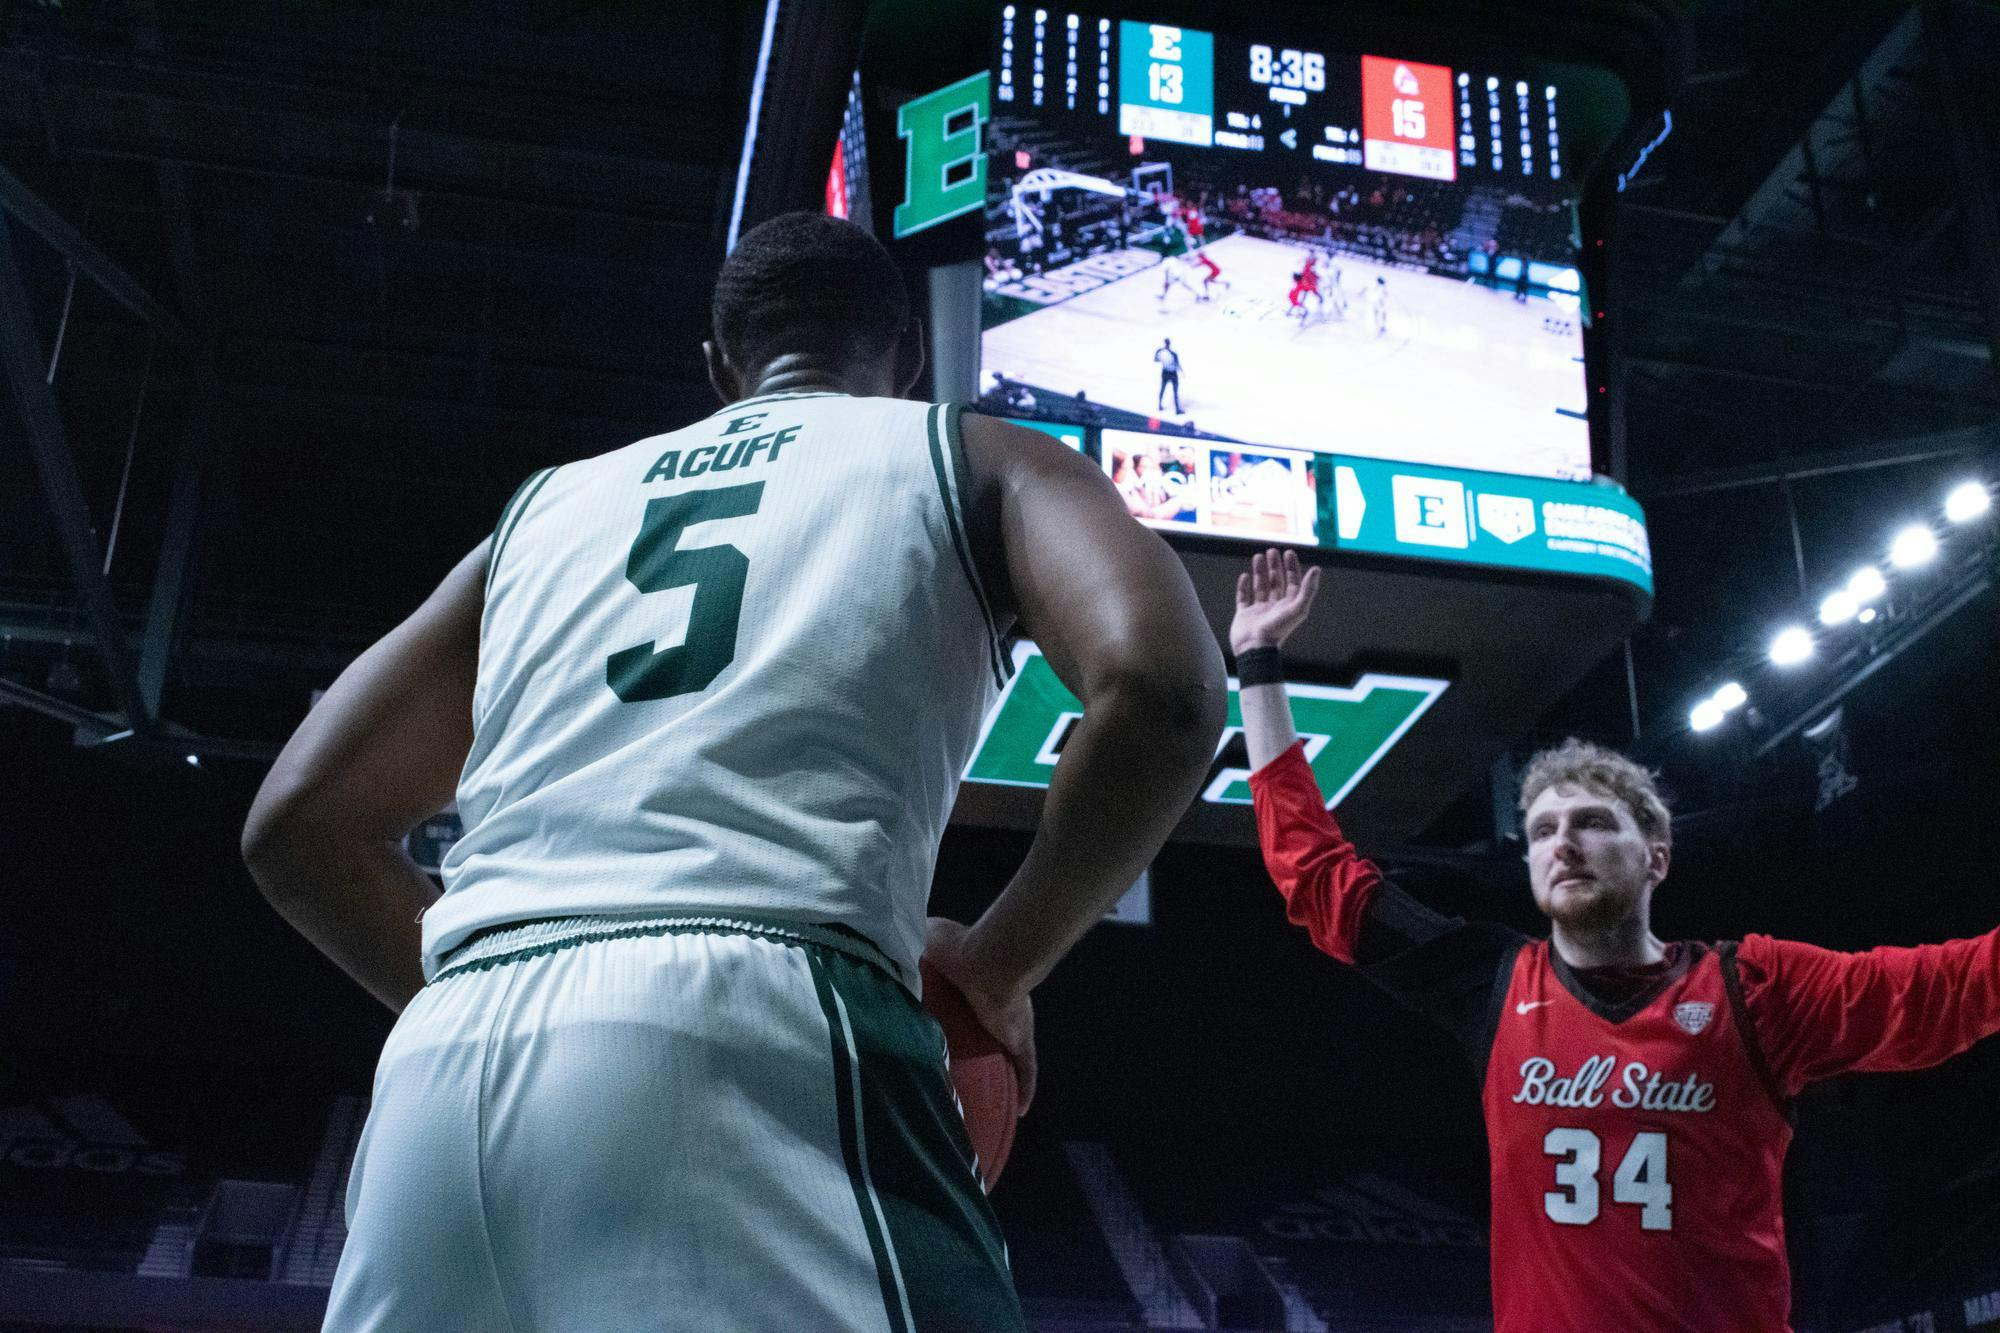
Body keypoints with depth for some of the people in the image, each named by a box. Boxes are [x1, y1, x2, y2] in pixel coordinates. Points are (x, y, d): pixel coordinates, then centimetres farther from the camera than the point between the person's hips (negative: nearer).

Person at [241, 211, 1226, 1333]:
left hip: (439, 1069, 5)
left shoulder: (550, 503, 28)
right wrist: (1001, 967, 10)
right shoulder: (981, 459, 18)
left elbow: (300, 822, 24)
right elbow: (1158, 689, -3)